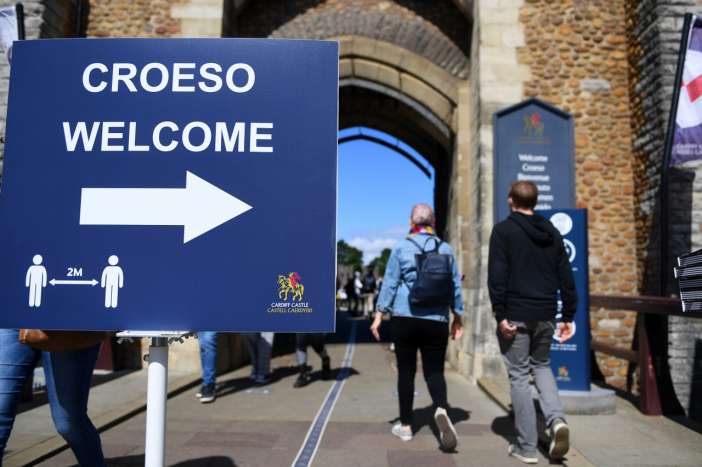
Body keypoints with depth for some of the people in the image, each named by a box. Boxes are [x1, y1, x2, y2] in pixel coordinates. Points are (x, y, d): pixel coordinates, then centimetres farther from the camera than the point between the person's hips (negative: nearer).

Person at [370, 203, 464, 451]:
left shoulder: (402, 248, 0)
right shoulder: (446, 249, 6)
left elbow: (390, 283, -1)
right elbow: (455, 285, 10)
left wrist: (379, 314, 3)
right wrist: (457, 317, 18)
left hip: (404, 317, -1)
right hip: (436, 320, 1)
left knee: (406, 371, 10)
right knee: (434, 370, 7)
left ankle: (405, 425, 17)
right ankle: (441, 408, -21)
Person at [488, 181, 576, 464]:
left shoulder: (503, 230, -5)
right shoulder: (552, 233, 11)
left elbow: (497, 276, -14)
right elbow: (566, 278, 9)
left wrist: (500, 315, -13)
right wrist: (568, 316, 13)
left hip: (515, 315, -5)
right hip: (545, 315, 5)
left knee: (519, 376, 4)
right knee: (541, 366, 23)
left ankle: (526, 447, 8)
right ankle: (556, 419, 1)